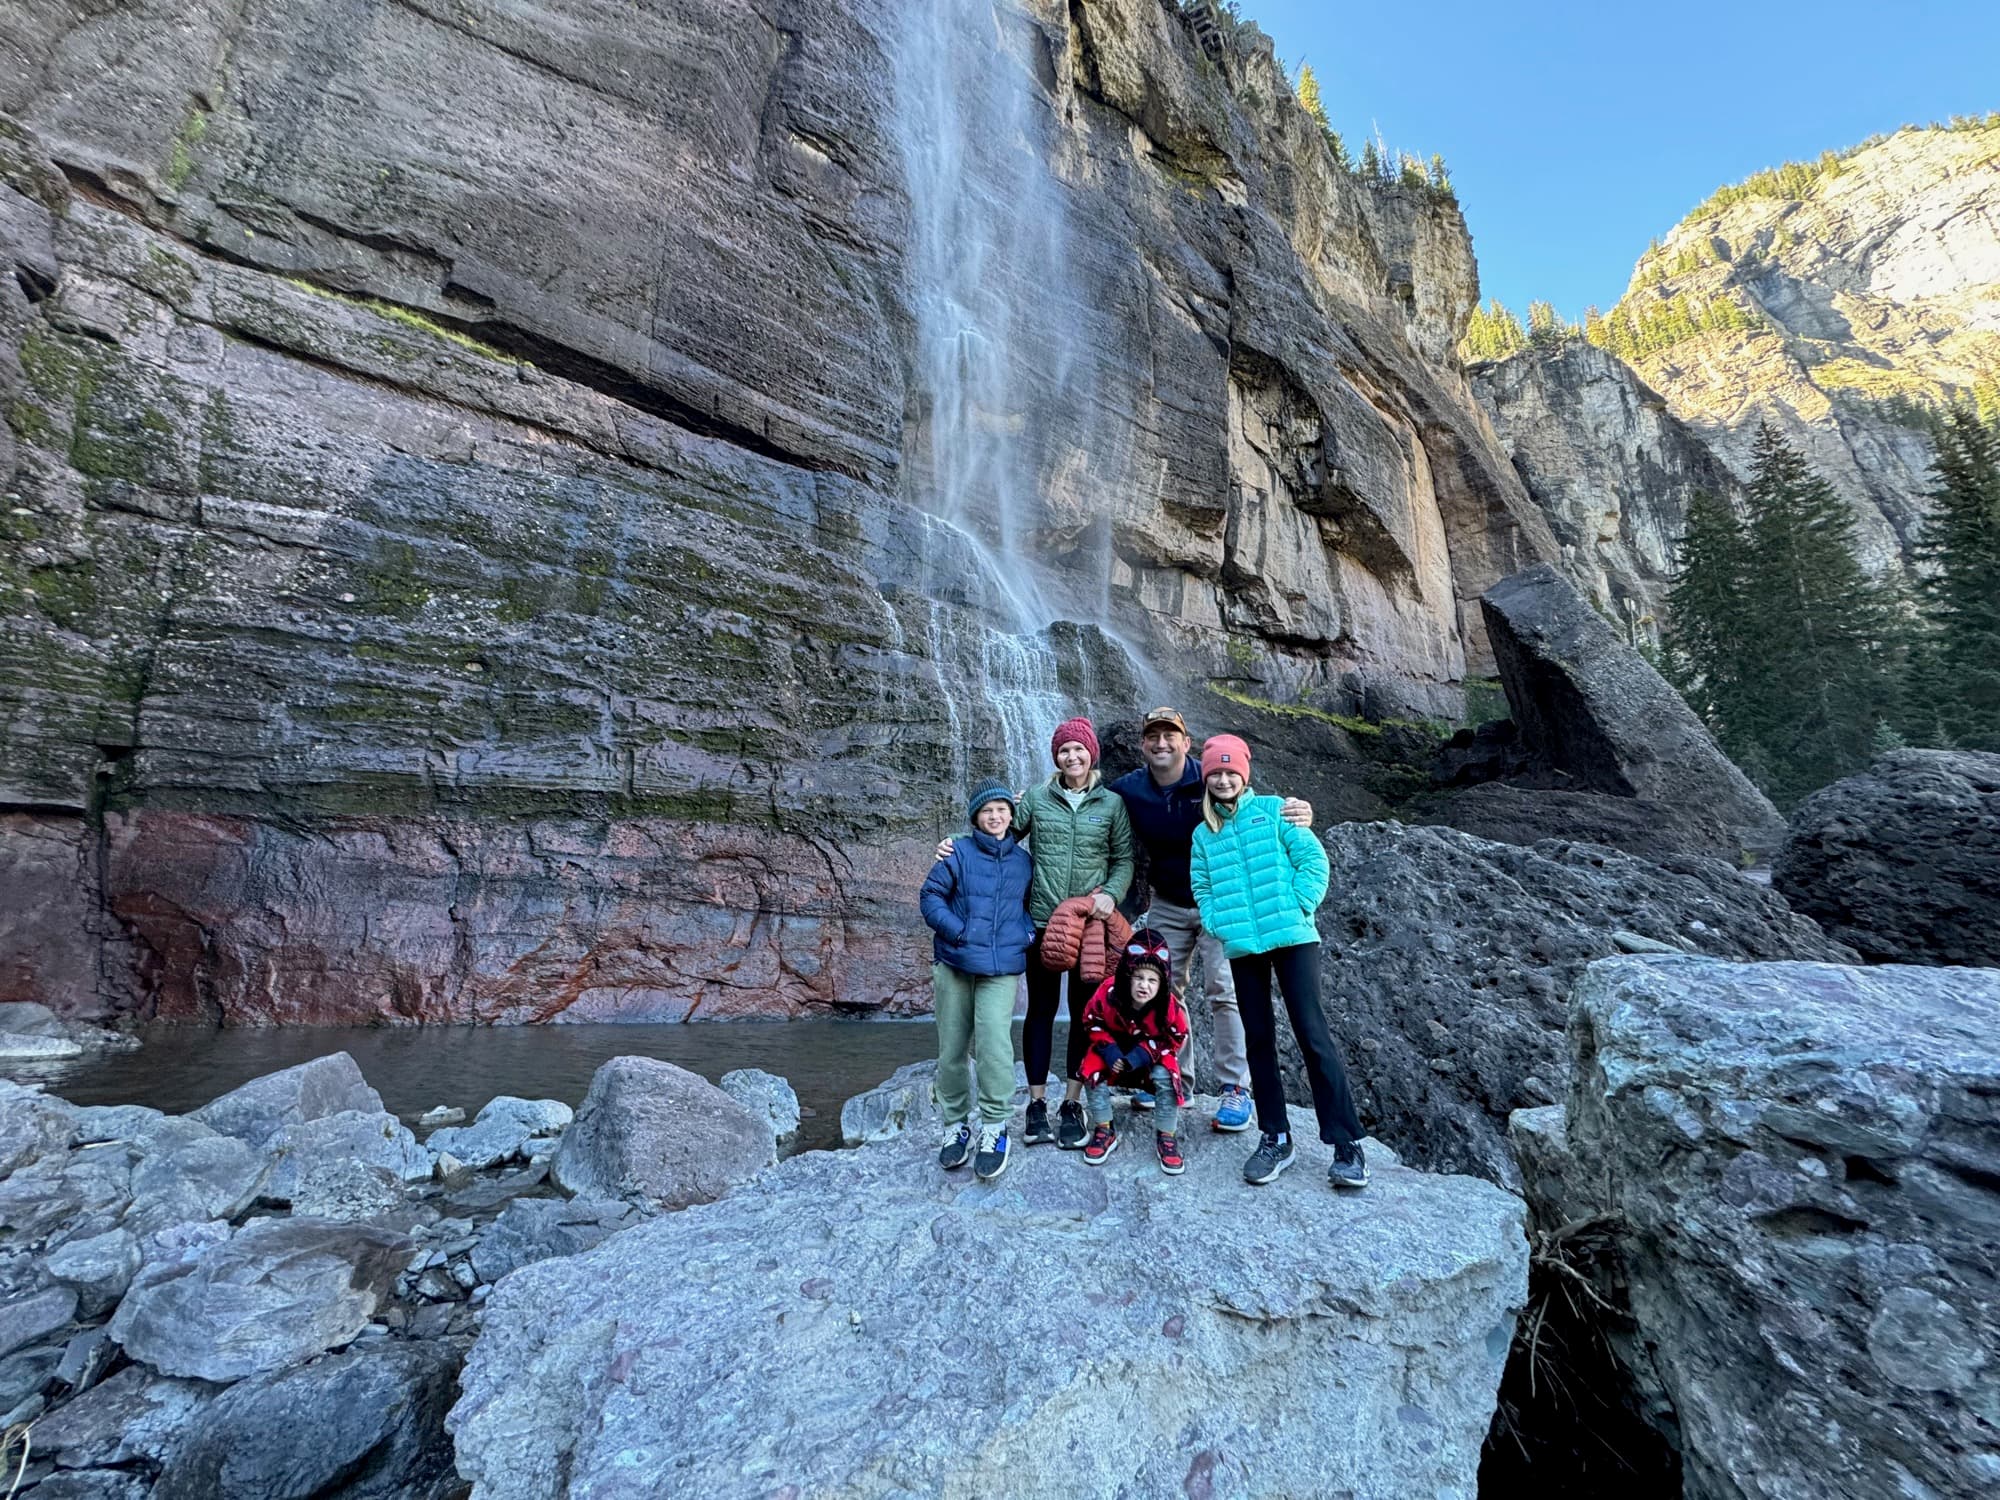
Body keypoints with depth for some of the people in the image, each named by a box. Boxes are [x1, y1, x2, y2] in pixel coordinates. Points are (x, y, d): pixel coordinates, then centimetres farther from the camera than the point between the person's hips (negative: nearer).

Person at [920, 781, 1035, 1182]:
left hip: (1002, 968, 1)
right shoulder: (958, 854, -2)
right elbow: (930, 896, -4)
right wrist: (958, 931, -13)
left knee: (994, 1043, -15)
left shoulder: (1024, 861, 9)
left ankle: (994, 1127, 3)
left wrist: (1028, 932, 1)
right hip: (953, 965, 0)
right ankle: (955, 1124, 27)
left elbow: (1031, 904, 20)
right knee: (952, 1049, 8)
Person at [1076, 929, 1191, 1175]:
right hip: (1114, 1048, 1)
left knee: (1165, 1078, -28)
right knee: (1092, 1070, -24)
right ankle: (1104, 1132, -2)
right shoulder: (1108, 992, -31)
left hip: (1154, 1053, -1)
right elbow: (1092, 1021, -11)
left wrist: (1145, 1053, -27)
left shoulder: (1170, 1005, -31)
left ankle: (1166, 1137, -3)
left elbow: (1176, 1038, -14)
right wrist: (1108, 1048, -26)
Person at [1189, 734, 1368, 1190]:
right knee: (1258, 1040, 8)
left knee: (1312, 1034, -4)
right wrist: (1220, 925, -3)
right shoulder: (1203, 833, 12)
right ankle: (1276, 1139, 20)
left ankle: (1347, 1144, 6)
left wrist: (1298, 907, -10)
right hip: (1241, 947, 4)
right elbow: (1201, 888, 13)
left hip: (1292, 937, -3)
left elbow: (1313, 860, -1)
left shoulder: (1273, 810, 3)